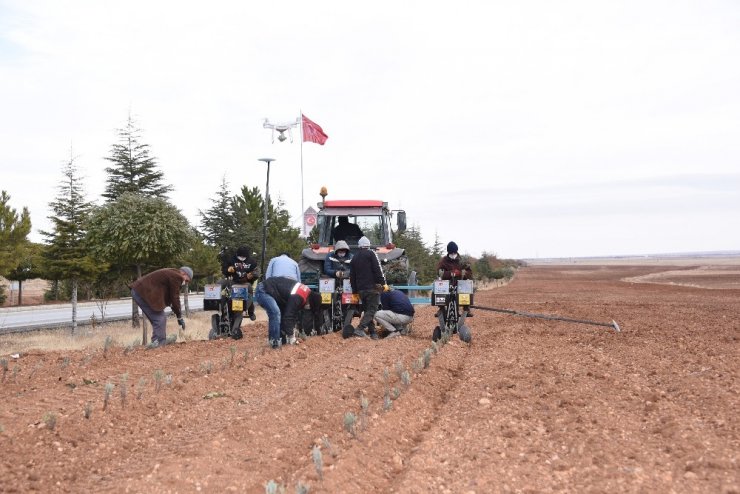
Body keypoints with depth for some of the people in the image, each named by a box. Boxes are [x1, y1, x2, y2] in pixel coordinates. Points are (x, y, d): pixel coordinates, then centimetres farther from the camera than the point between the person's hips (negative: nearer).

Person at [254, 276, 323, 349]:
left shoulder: (306, 292, 3)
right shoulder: (297, 297, -27)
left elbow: (294, 314, 13)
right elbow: (288, 316, -23)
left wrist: (292, 329, 11)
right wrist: (290, 335, -14)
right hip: (263, 291, -10)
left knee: (282, 313, 9)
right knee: (275, 313, -23)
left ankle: (282, 339, 14)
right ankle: (275, 342, -15)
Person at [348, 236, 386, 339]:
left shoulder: (354, 258, 17)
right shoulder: (371, 253, 0)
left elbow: (352, 277, 18)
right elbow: (378, 270, -10)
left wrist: (355, 292, 21)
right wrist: (383, 283, -7)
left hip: (361, 289, 6)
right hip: (372, 287, -6)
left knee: (367, 310, 13)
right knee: (372, 310, -8)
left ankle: (372, 332, 8)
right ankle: (360, 329, -25)